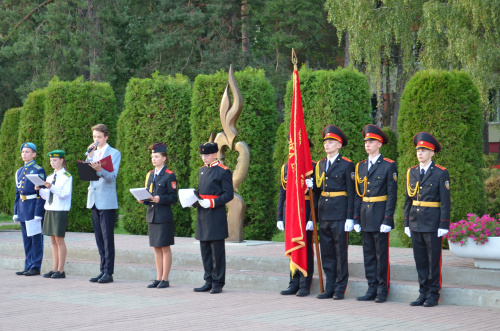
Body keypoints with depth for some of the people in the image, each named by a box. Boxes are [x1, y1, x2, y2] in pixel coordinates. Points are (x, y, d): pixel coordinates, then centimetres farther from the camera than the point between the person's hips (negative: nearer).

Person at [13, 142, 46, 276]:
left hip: (34, 207, -7)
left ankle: (36, 267, 1)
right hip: (22, 208, 7)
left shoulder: (39, 170, -6)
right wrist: (16, 212, 14)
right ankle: (28, 266, 15)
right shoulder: (19, 172, 16)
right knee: (26, 239, 10)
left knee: (36, 239, -3)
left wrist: (38, 213, -16)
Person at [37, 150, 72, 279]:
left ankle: (61, 270, -4)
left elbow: (65, 194, -15)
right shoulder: (50, 177, 16)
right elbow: (45, 196, 16)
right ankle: (55, 269, 10)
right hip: (49, 210, 7)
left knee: (59, 239, -7)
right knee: (53, 240, 7)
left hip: (60, 210, -7)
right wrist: (39, 189, -3)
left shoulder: (67, 176, -4)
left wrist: (51, 187, -26)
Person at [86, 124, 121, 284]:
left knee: (108, 238, -6)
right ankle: (103, 270, 12)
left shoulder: (114, 153, -1)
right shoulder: (92, 153, 17)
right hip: (94, 200, 6)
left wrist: (100, 170, -32)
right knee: (99, 239, 8)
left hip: (107, 201, -6)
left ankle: (109, 272, -5)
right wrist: (89, 156, -4)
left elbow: (112, 176, -12)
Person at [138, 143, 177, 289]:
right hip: (151, 216, 7)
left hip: (164, 217, -7)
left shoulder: (169, 175, -6)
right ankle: (158, 278, 16)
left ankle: (165, 279, 4)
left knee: (165, 248, -1)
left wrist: (160, 199, -23)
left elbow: (173, 198, -9)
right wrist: (143, 199, 1)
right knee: (156, 248, 10)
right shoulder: (150, 175, 15)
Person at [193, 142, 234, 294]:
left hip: (216, 216, -7)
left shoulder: (223, 171, -6)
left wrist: (212, 203, -19)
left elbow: (228, 194, -9)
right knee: (205, 250, 9)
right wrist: (194, 201, 5)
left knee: (217, 250, -4)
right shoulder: (201, 171, 17)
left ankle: (218, 283, 2)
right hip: (202, 215, 7)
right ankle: (209, 282, 16)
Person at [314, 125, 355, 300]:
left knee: (340, 251, -2)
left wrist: (350, 217, -11)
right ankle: (329, 288, 15)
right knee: (326, 252, 8)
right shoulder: (320, 164, 14)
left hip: (340, 213, -6)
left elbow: (351, 192, -6)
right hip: (324, 213, 6)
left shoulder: (346, 165, -4)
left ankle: (340, 289, 4)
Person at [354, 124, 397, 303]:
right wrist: (356, 219, 8)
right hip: (365, 218, 6)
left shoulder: (388, 166, -4)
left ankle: (382, 290, 6)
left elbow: (392, 195, -8)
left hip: (380, 217, -5)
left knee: (382, 254, -1)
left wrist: (387, 220, -14)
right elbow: (358, 195, 14)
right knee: (368, 255, 8)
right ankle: (372, 289, 14)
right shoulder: (360, 166, 12)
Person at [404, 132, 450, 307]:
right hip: (415, 223, 5)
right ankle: (423, 293, 16)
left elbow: (445, 201, -7)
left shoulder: (441, 173, -5)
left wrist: (443, 225, -12)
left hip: (432, 224, -5)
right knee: (420, 260, 9)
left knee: (433, 260, 1)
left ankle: (433, 295, 9)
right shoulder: (411, 172, 11)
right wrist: (407, 223, 10)